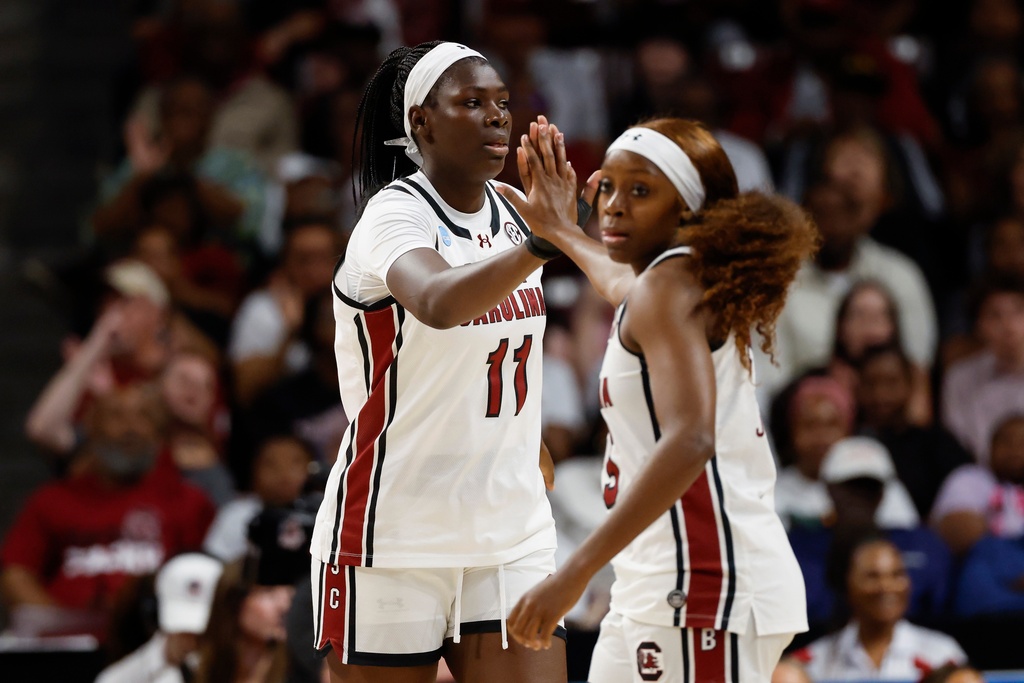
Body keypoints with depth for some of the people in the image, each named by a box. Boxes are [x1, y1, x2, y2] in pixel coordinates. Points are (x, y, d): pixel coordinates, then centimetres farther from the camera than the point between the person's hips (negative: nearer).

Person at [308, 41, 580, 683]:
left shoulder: (512, 212, 7)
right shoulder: (395, 215, -15)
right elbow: (437, 304, -39)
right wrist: (543, 243, -53)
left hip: (512, 537, 6)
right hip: (396, 540, -6)